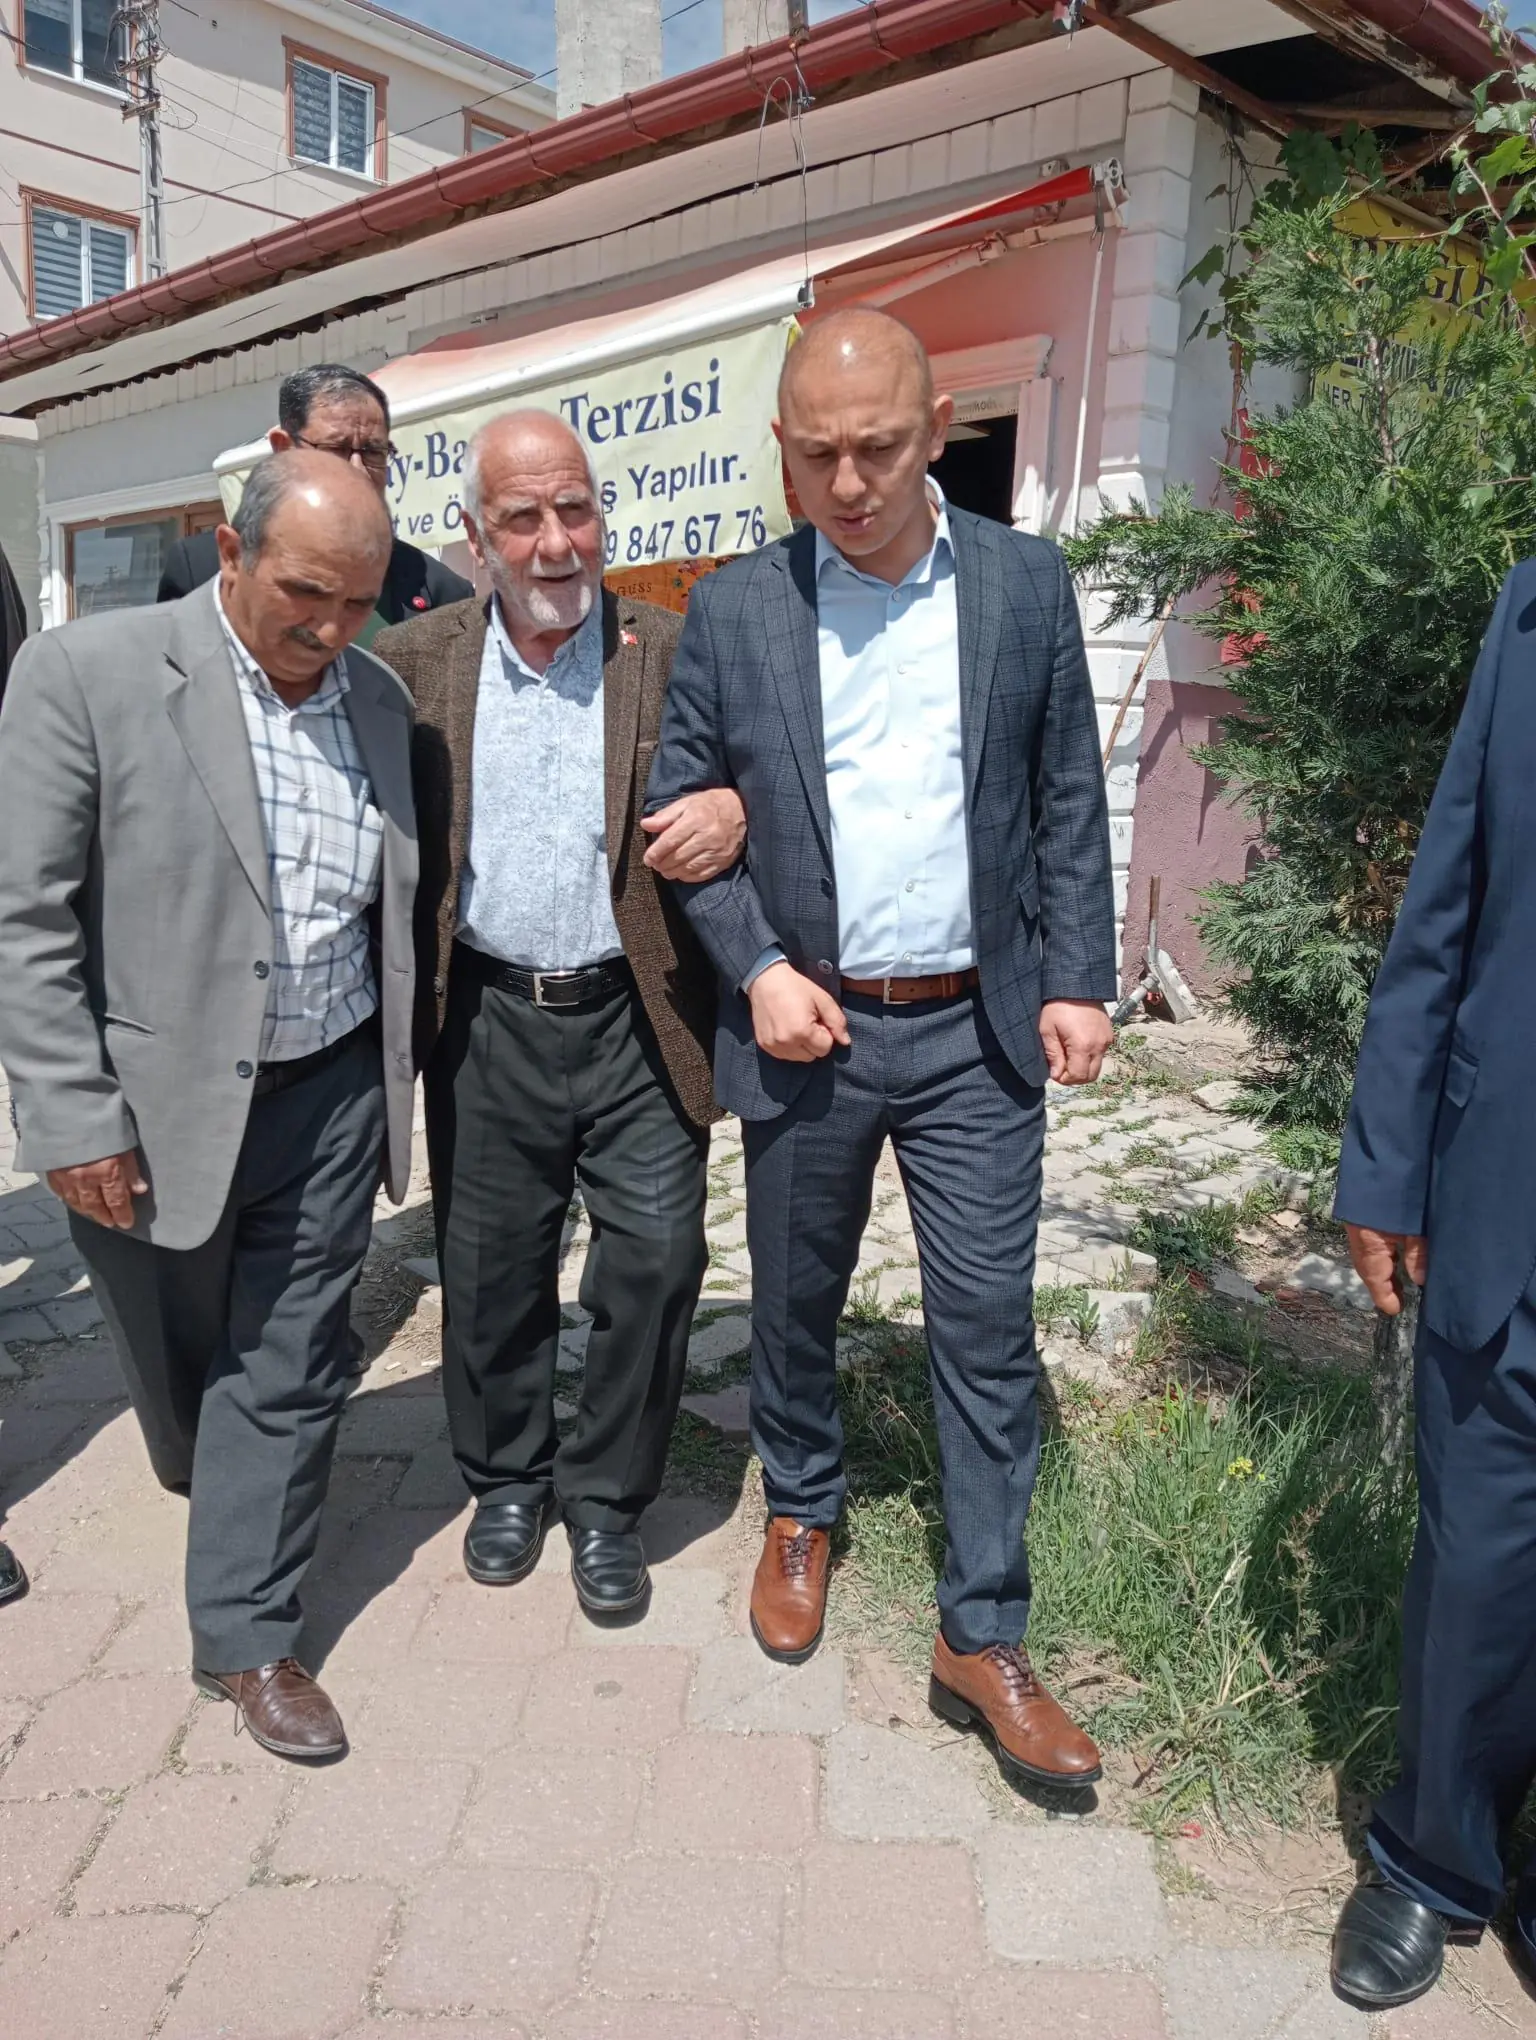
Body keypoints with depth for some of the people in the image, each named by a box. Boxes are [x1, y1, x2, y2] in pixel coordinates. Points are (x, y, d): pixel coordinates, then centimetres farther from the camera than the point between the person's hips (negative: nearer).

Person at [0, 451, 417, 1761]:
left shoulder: (379, 699, 3)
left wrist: (403, 1079, 9)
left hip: (330, 1096, 3)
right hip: (157, 1100, -2)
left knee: (289, 1372, 8)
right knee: (184, 1362, 18)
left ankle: (249, 1636, 24)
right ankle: (229, 1494, 50)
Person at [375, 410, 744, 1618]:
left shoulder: (679, 654, -1)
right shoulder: (416, 666, 2)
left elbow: (748, 786, 3)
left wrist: (736, 813, -20)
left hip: (640, 1024, -1)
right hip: (486, 1026, 1)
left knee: (656, 1266, 3)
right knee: (490, 1272, 14)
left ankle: (607, 1497, 27)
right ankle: (506, 1477, 38)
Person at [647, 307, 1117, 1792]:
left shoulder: (1026, 585, 1)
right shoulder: (731, 610, -1)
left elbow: (1068, 803, 4)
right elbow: (678, 809, 2)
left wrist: (1076, 981, -2)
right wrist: (757, 971, -9)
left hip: (976, 1030, 0)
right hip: (805, 1027, 0)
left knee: (988, 1331, 4)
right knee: (794, 1304, 16)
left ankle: (983, 1638, 20)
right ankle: (800, 1514, 43)